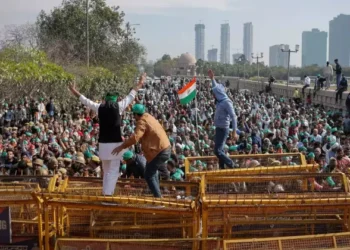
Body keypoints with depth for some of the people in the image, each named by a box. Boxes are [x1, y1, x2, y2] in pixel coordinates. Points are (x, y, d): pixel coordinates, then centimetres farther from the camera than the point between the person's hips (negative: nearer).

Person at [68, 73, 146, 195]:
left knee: (106, 171, 17)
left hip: (103, 144, 4)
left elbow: (85, 100, 18)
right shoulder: (118, 107, -3)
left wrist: (74, 90, 33)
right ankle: (108, 195, -11)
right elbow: (131, 96, 8)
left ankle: (106, 194, 20)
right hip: (115, 144, -4)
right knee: (113, 172, -3)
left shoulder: (99, 108, 4)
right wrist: (139, 84, 21)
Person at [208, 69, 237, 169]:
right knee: (220, 150, 11)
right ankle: (222, 168, 16)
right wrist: (212, 78, 25)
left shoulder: (226, 102, -17)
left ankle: (232, 166, -2)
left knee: (217, 150, -12)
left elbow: (233, 117, -21)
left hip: (223, 129, -9)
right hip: (218, 128, 9)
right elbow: (216, 88, 27)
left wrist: (234, 131, -25)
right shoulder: (220, 101, 8)